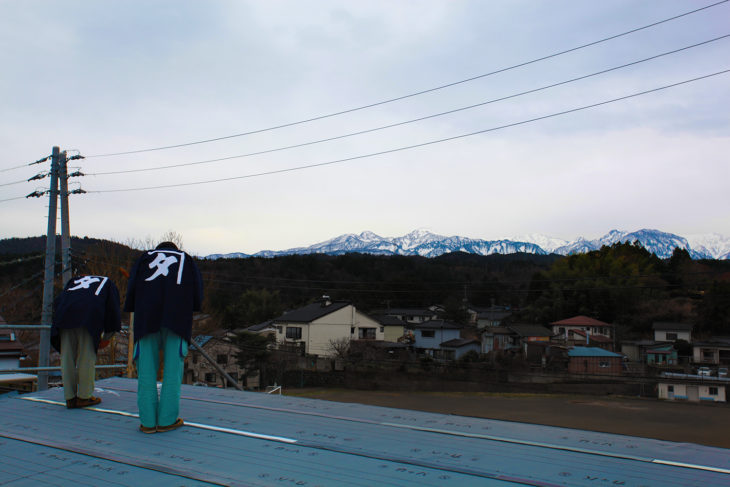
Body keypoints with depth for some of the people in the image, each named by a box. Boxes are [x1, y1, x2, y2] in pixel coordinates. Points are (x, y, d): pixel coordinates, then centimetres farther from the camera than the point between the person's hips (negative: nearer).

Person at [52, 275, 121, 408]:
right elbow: (113, 311, 19)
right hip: (89, 317, -3)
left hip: (65, 315, 3)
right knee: (87, 358, 4)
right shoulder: (108, 283, 28)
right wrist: (106, 337, 29)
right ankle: (84, 396, 8)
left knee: (67, 357, 8)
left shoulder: (74, 280, 37)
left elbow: (58, 302, 25)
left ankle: (70, 398, 13)